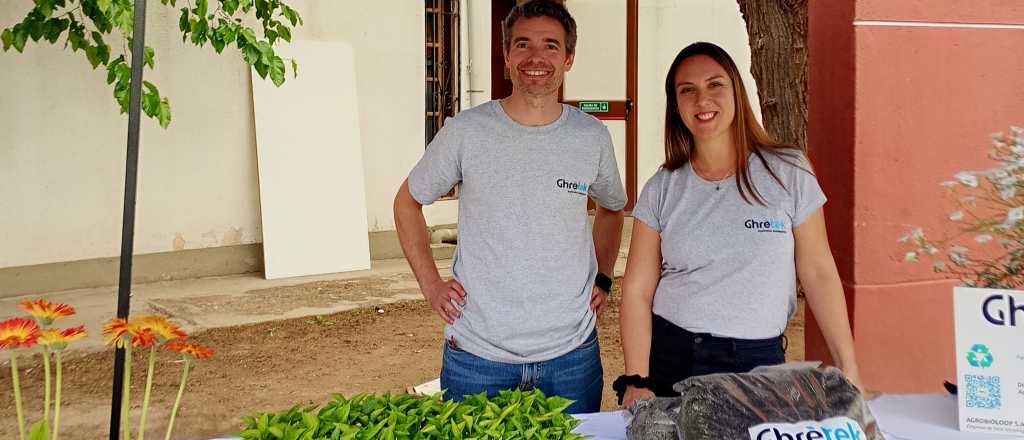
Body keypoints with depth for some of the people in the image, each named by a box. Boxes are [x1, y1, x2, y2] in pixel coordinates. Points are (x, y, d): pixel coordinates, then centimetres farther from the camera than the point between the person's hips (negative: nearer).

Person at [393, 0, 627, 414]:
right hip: (477, 356, -1)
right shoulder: (465, 132, -6)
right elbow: (407, 201, 8)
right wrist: (430, 283, 0)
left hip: (571, 354, 2)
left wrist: (602, 279, 9)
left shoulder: (592, 136, 0)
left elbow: (612, 208, 20)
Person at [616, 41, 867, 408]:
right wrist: (636, 383, -11)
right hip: (668, 358, 1)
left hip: (757, 361, -1)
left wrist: (848, 369, -4)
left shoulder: (788, 172, -3)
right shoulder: (661, 189, 0)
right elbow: (637, 291, -2)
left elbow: (819, 273, -1)